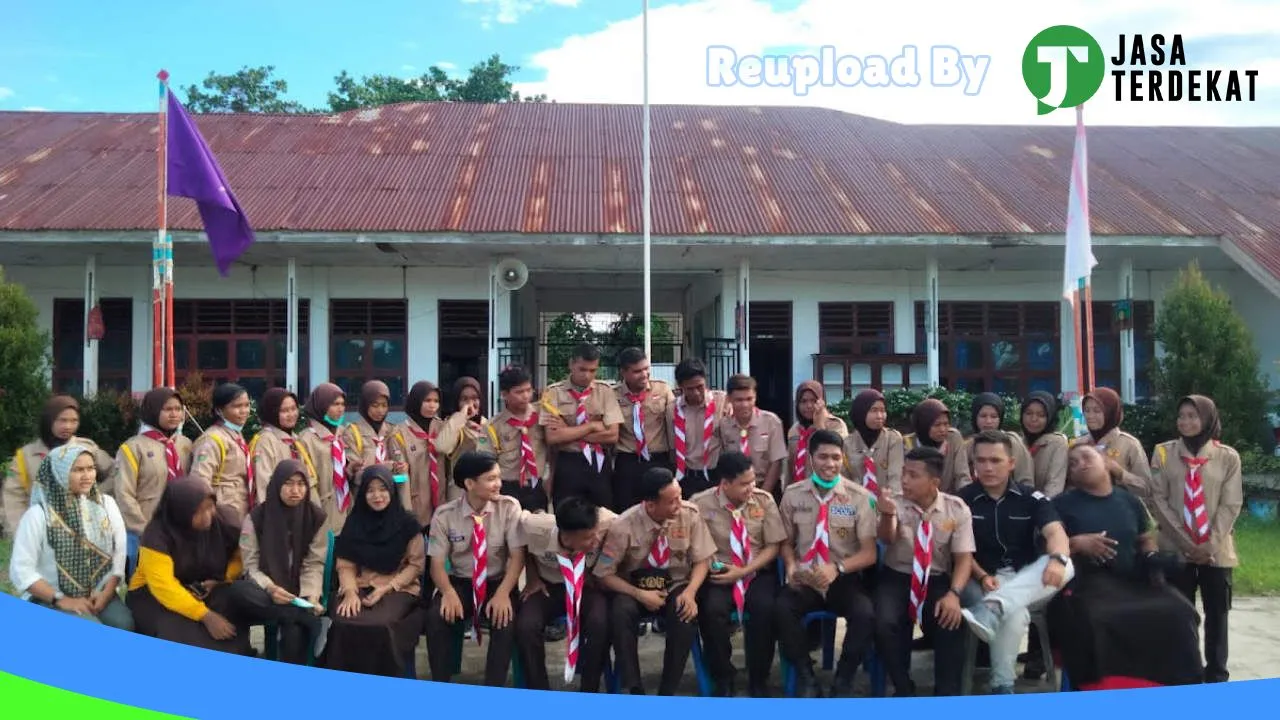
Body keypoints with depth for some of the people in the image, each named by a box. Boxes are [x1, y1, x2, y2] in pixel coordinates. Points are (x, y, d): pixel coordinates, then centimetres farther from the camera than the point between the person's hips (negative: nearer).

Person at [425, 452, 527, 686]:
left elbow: (517, 556, -10)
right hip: (460, 582, 1)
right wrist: (448, 592, -28)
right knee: (436, 617, -29)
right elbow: (437, 563, -6)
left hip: (498, 583, -1)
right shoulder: (444, 515, -7)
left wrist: (503, 593, -27)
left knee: (505, 620, -32)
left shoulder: (509, 507, -8)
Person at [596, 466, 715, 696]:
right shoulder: (624, 526, -20)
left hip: (676, 587, 1)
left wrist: (690, 592, -24)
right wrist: (639, 594, -24)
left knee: (686, 616, -32)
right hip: (634, 588, -1)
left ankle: (667, 693, -15)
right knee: (620, 614, -34)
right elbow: (605, 574, -11)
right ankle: (635, 691, -20)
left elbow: (702, 560, -5)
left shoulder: (690, 514, -14)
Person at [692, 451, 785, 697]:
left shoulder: (764, 500, -2)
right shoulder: (700, 503, -7)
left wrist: (743, 572, -12)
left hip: (757, 572, 1)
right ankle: (723, 680, -8)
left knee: (765, 608, -30)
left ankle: (758, 681, -8)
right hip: (719, 574, -1)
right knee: (713, 609, -31)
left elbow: (773, 546, 0)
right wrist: (706, 565, -22)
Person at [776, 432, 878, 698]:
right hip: (805, 579, 1)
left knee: (866, 615, -31)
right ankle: (806, 679, -8)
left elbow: (869, 553, -3)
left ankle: (843, 683, -7)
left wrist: (837, 568, -22)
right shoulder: (793, 495, 3)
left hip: (845, 578, -1)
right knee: (782, 609, -30)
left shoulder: (860, 497, -2)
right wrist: (791, 566, -12)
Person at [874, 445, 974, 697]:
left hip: (937, 581, 0)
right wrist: (887, 515, -46)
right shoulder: (895, 503, -6)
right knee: (885, 623, -28)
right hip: (896, 578, 0)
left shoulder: (956, 509, -4)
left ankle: (947, 693, -12)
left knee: (952, 622, -29)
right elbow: (887, 539, -23)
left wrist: (954, 593, -23)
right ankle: (903, 689, -6)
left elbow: (964, 557, -6)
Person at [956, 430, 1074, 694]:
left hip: (1026, 581, 3)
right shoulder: (963, 500, -1)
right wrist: (983, 577, -21)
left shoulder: (1031, 497, 2)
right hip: (982, 580, -3)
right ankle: (1002, 686, -23)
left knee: (1064, 566, -31)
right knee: (1015, 614, -37)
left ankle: (991, 609, -48)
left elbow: (1055, 531, -15)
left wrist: (1057, 558, -39)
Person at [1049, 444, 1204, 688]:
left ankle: (1177, 684, -7)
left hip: (1133, 580, 4)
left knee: (1178, 612, -23)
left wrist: (1152, 558, 4)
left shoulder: (1129, 500, 18)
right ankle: (1102, 687, -23)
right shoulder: (1063, 504, 6)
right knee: (1093, 621, -38)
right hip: (1088, 582, -4)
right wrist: (1076, 543, -14)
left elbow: (1146, 539, 25)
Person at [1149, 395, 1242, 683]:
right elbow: (1159, 499, -1)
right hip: (1176, 548, 0)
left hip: (1216, 549, 0)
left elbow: (1231, 504, -1)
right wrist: (1184, 539, -9)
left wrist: (1211, 542, -11)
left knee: (1217, 611, 7)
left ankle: (1216, 673, 19)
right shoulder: (1164, 453, 2)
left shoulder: (1228, 456, 1)